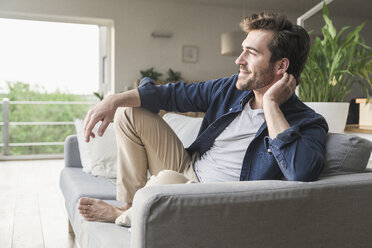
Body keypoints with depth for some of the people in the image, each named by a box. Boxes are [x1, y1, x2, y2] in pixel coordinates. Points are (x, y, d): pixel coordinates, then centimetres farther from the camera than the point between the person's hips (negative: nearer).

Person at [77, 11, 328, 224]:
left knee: (168, 181, -39)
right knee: (128, 112, 7)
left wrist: (271, 103, -29)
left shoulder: (307, 123, -17)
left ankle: (122, 215, -2)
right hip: (186, 170, 7)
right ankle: (130, 204, 5)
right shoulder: (231, 89, 1)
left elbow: (302, 171, -39)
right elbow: (174, 94, 7)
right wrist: (115, 100, -5)